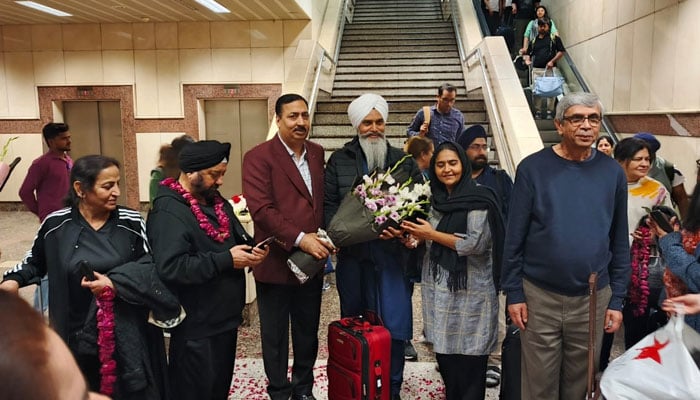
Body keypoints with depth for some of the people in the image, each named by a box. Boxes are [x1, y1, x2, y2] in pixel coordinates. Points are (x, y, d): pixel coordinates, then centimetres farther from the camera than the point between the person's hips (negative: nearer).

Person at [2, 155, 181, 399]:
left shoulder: (132, 222, -5)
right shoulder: (57, 224, -2)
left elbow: (151, 265, -2)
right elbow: (35, 262, 15)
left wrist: (115, 281, -16)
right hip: (79, 339, 1)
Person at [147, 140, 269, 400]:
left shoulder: (217, 201, 10)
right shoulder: (169, 212, -20)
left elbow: (237, 237, 22)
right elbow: (170, 267, -31)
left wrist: (251, 249, -2)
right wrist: (226, 260, -26)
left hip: (225, 317, 9)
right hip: (196, 327, -8)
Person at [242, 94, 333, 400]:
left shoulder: (317, 153, 8)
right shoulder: (258, 157, -12)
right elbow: (261, 209, -21)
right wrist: (300, 239, -25)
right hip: (276, 263, -5)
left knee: (308, 333, 18)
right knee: (275, 337, 12)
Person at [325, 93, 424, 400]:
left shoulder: (403, 161, 7)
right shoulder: (339, 160, 5)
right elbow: (328, 203, -2)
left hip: (392, 252, 0)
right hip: (352, 254, 0)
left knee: (394, 323, 0)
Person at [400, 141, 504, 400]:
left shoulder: (477, 199, -10)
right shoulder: (437, 198, 9)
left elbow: (476, 243, -18)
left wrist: (432, 234, -13)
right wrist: (419, 238, 1)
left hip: (469, 290, -6)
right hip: (438, 286, 6)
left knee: (468, 356, 0)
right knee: (443, 350, 12)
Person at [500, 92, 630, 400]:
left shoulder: (612, 173, 1)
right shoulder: (533, 168, -7)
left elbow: (620, 241, 5)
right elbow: (514, 236, -6)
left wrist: (617, 299, 3)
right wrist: (513, 293, -7)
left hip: (594, 298, 2)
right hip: (539, 296, -2)